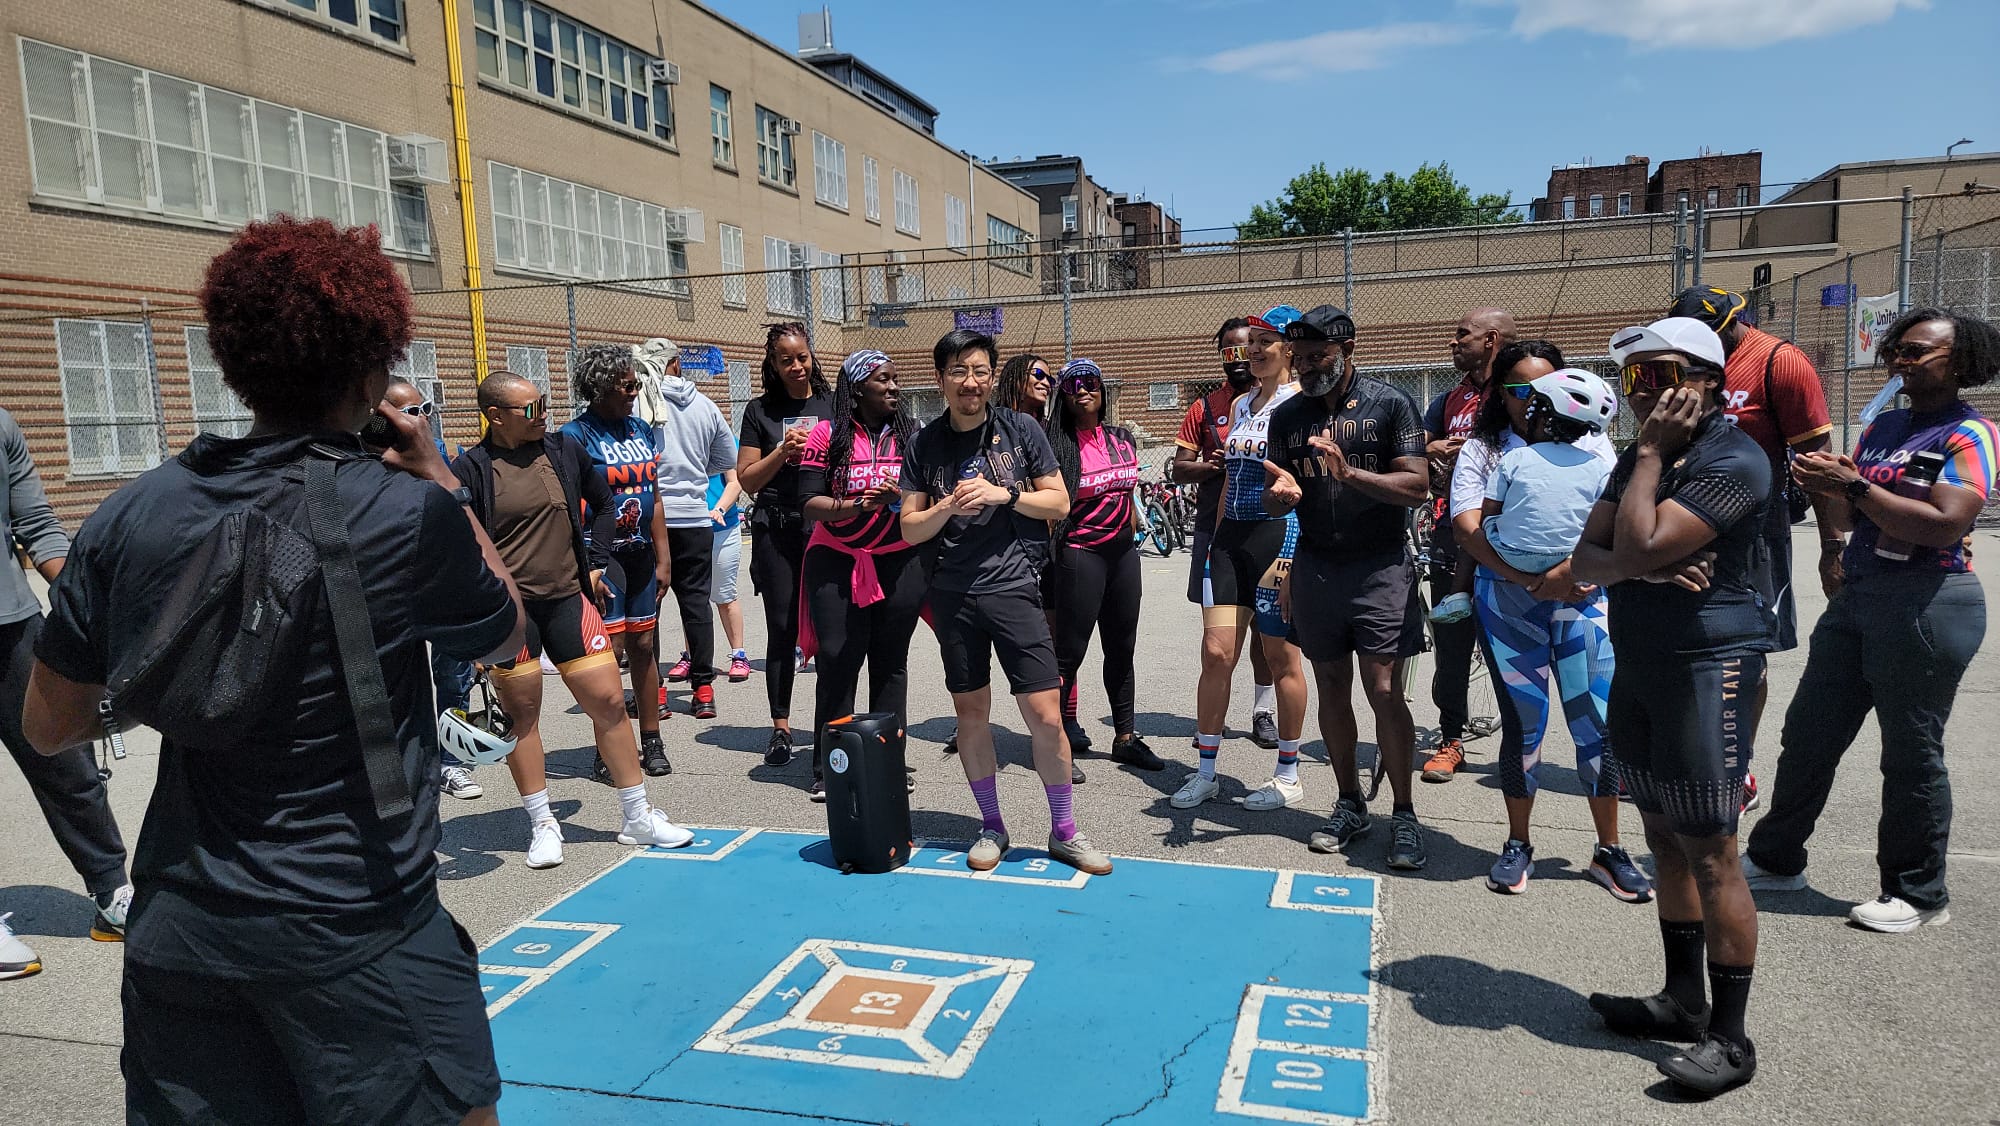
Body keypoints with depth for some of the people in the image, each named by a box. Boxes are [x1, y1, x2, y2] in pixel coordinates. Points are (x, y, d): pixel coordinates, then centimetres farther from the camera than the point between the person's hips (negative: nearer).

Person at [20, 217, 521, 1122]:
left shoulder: (126, 519, -3)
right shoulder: (407, 513, -16)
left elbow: (48, 726, 6)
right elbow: (505, 637, 4)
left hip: (178, 935, 5)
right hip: (359, 933, -4)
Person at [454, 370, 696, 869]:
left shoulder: (565, 449, 6)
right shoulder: (472, 468, -5)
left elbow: (603, 503, 20)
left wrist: (596, 562, 13)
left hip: (568, 599, 3)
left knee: (609, 701, 2)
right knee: (521, 714, 6)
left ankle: (638, 817, 15)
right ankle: (542, 825, 21)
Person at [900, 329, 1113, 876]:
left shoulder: (1021, 429, 2)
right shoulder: (924, 444, 4)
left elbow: (1059, 503, 3)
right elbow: (910, 529, 5)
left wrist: (1005, 494, -12)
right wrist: (948, 508, -14)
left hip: (1013, 585, -2)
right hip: (953, 594, 2)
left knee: (1045, 715, -4)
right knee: (971, 713, 9)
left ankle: (1065, 831, 13)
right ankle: (991, 826, 26)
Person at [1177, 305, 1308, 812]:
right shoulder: (1240, 404, 17)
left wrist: (1289, 554, -24)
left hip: (1279, 532, -6)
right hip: (1231, 536, 6)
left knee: (1281, 659, 3)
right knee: (1216, 654, 2)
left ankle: (1288, 776, 17)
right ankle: (1205, 772, 11)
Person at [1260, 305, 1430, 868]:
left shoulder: (1390, 404, -4)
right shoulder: (1287, 415, 8)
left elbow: (1416, 486, -11)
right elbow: (1276, 501, 10)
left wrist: (1349, 472, -26)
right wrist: (1280, 493, -15)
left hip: (1380, 568, -4)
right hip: (1315, 566, 4)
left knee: (1384, 691, -8)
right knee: (1332, 689, 8)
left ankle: (1404, 814, 6)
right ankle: (1350, 804, 21)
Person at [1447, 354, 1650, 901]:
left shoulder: (1592, 446, 10)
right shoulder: (1484, 449, 6)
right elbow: (1468, 528, -6)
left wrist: (1569, 568, -19)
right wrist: (1531, 581, -15)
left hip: (1582, 600, 1)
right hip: (1509, 603, -1)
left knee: (1598, 722, -2)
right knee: (1523, 722, 2)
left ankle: (1609, 851, 13)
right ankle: (1518, 846, 17)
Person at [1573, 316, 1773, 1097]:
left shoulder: (1733, 461, -14)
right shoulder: (1640, 460, 13)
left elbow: (1640, 545, -25)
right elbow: (1587, 560, 5)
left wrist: (1651, 454, -14)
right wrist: (1640, 568, -16)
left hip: (1706, 668, -9)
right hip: (1638, 665, 9)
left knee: (1709, 854, -5)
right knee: (1665, 842, 14)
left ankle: (1730, 1038, 6)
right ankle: (1683, 1001, 27)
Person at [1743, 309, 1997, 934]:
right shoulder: (1883, 425, 14)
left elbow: (1944, 525, -21)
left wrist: (1853, 485, -19)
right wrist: (1832, 485, -7)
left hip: (1927, 604, -7)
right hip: (1857, 595, 8)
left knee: (1912, 753, 2)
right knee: (1808, 733, 11)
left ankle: (1919, 894, 18)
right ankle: (1775, 858, 23)